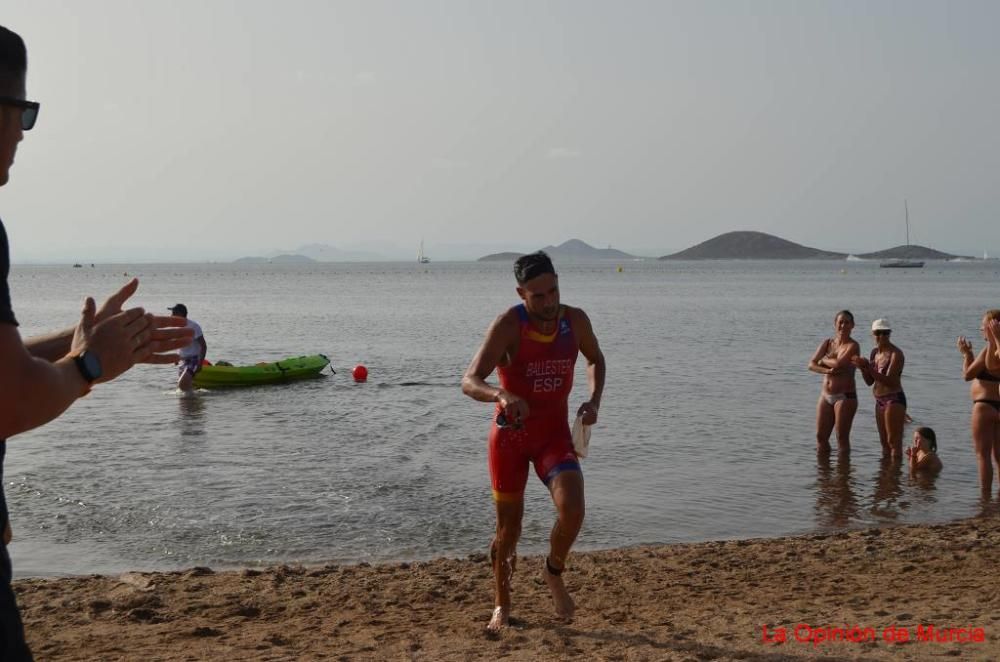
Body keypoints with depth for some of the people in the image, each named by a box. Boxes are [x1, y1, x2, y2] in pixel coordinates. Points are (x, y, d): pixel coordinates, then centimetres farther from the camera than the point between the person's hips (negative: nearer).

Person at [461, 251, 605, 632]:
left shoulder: (575, 320, -7)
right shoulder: (508, 325, -19)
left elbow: (595, 360, 15)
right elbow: (469, 382, -28)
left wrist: (594, 400, -3)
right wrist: (502, 395, -49)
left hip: (554, 433, 2)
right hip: (510, 434, -2)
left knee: (572, 509, -21)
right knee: (508, 525, 8)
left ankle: (554, 573, 10)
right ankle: (502, 605, 31)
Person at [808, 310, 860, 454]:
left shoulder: (853, 346, -7)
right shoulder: (827, 343, 10)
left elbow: (839, 364, -23)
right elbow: (811, 365, 0)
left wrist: (824, 360, -5)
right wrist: (826, 370, -19)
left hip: (845, 397, -6)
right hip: (825, 395, 6)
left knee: (842, 437, -3)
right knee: (821, 436, 7)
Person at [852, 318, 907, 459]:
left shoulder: (896, 354, -12)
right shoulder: (875, 352, 11)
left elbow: (889, 381, -22)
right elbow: (870, 381, 12)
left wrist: (868, 367, -28)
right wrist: (863, 367, -6)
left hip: (894, 399, -8)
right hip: (880, 401, 9)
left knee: (894, 442, -10)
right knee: (884, 442, 14)